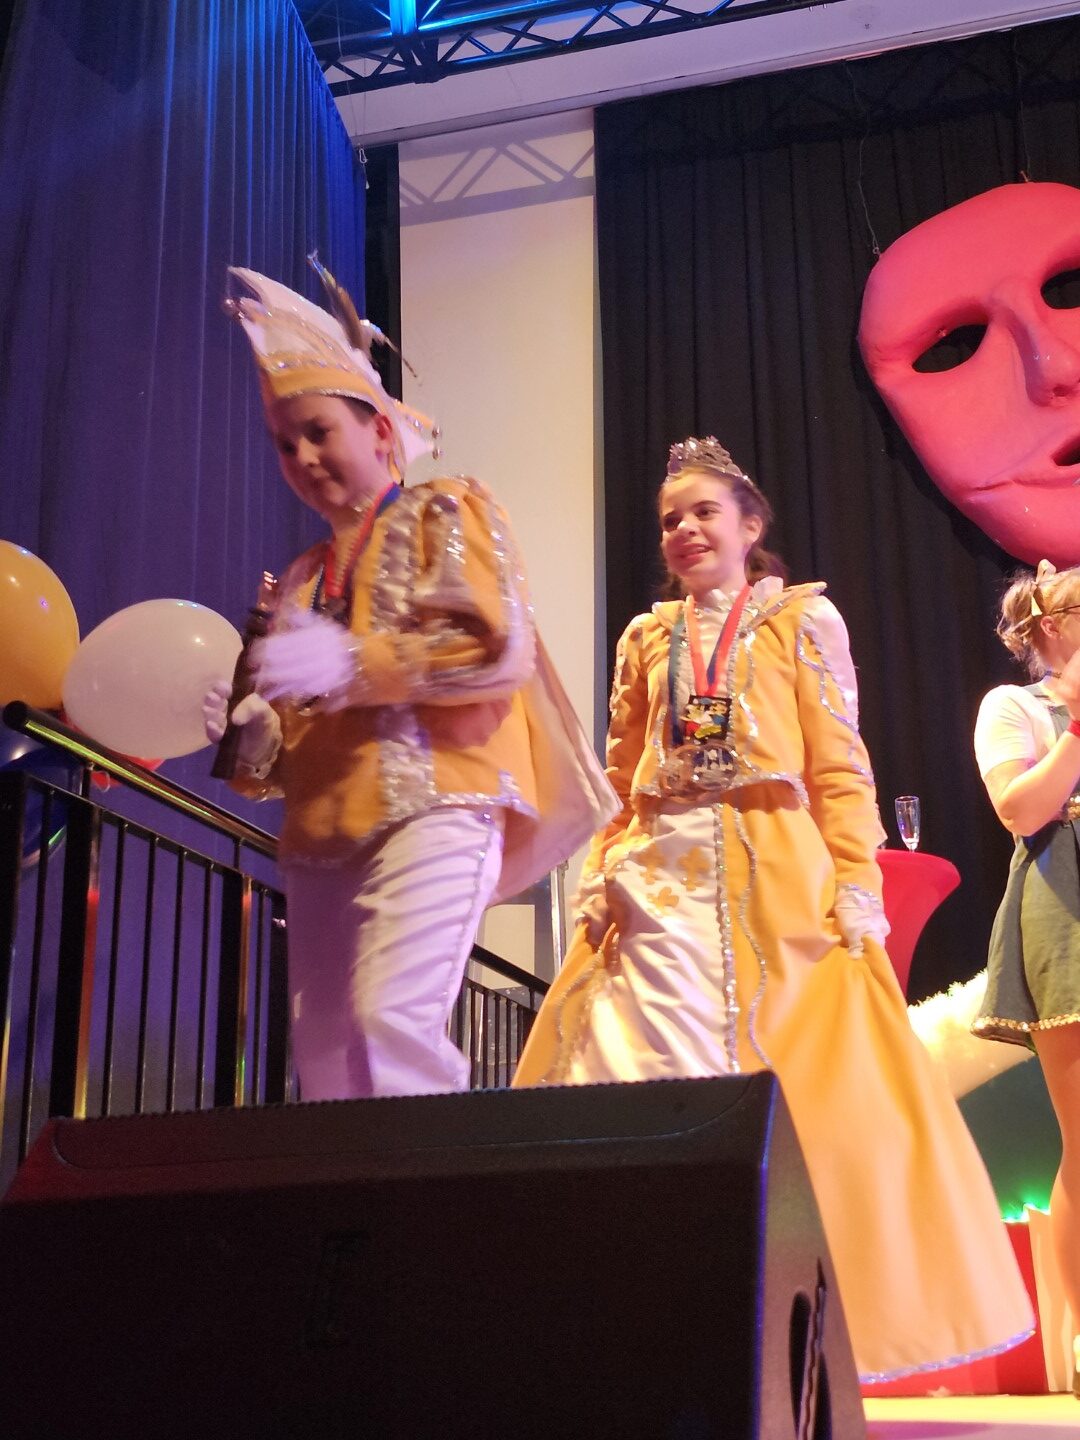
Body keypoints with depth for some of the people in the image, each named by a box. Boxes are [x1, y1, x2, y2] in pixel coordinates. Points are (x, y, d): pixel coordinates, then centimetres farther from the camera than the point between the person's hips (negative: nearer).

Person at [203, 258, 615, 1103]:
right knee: (326, 1062, 0)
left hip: (434, 805, -6)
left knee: (393, 1016, -25)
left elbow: (504, 652, -6)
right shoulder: (304, 577, 27)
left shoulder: (448, 512, 9)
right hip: (321, 836, 7)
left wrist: (355, 663, -15)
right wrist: (250, 727, 0)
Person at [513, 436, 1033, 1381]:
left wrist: (856, 881, -9)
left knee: (798, 1087, -5)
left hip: (775, 877, -3)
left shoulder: (803, 619, 8)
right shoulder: (647, 638, 18)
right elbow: (621, 777, 15)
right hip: (661, 879, 3)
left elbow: (839, 768, 1)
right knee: (659, 1077, -4)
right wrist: (601, 876, 3)